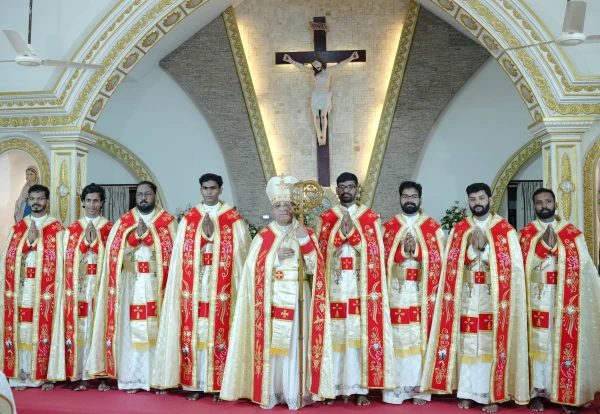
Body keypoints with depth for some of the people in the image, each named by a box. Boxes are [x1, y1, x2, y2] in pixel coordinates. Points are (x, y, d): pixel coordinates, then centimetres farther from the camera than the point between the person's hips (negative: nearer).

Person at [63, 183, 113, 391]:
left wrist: (95, 241, -10)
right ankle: (81, 375, 6)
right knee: (81, 327, -1)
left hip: (102, 285, -1)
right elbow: (69, 258, 3)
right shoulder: (73, 229, 11)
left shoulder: (110, 228, 8)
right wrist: (85, 242, -9)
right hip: (80, 286, 1)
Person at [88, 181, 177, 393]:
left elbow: (172, 250, -7)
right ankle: (132, 378, 7)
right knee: (132, 330, 0)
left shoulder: (168, 221, 4)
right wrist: (136, 235, -14)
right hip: (132, 285, 2)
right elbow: (116, 251, 0)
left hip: (157, 285, -1)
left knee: (158, 329, -2)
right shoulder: (124, 222, 10)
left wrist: (148, 235, -14)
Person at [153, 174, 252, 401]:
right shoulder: (189, 219, 10)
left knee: (219, 334, -1)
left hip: (221, 289, -2)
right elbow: (183, 253, 3)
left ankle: (218, 384, 8)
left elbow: (239, 253, -2)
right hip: (194, 286, 2)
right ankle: (194, 383, 13)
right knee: (194, 333, 3)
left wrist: (213, 235, -11)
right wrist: (204, 235, -11)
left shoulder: (234, 220, 3)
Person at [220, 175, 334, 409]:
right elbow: (254, 268, -2)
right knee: (272, 343, -2)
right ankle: (270, 392, 10)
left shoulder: (306, 233, 7)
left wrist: (305, 242, -13)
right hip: (273, 297, 0)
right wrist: (277, 258, -13)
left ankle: (296, 393, 9)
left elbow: (314, 268, -2)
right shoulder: (264, 236, 4)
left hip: (298, 297, 1)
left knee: (297, 343, -1)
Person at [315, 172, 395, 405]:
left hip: (361, 288, -1)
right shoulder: (326, 218, 10)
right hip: (335, 286, 1)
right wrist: (340, 233, -13)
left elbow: (374, 251, -2)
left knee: (360, 334, -2)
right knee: (335, 335, 0)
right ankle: (334, 386, 8)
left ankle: (359, 388, 5)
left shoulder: (370, 218, 7)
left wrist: (352, 233, -13)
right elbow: (321, 250, 1)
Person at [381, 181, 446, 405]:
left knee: (421, 337, 0)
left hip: (423, 292, -1)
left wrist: (417, 250, -14)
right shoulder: (388, 226, 9)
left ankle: (420, 388, 8)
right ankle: (397, 388, 7)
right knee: (398, 337, 0)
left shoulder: (433, 227, 6)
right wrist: (403, 251, -13)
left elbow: (439, 258, -1)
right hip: (397, 291, 1)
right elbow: (383, 258, 2)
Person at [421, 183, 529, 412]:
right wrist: (473, 247, -13)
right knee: (467, 344, 3)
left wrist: (485, 248, -14)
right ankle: (467, 392, 11)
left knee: (491, 343, -2)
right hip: (466, 297, 2)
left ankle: (492, 394, 8)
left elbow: (511, 265, -6)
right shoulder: (459, 229, 8)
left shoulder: (505, 230, 2)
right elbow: (453, 263, 2)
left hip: (493, 299, -2)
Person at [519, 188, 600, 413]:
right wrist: (545, 247, -15)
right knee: (538, 344, 3)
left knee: (565, 344, 3)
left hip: (564, 301, 0)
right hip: (537, 299, 0)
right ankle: (537, 392, 11)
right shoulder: (525, 234, 5)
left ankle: (567, 393, 15)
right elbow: (521, 266, -7)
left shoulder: (573, 233, 5)